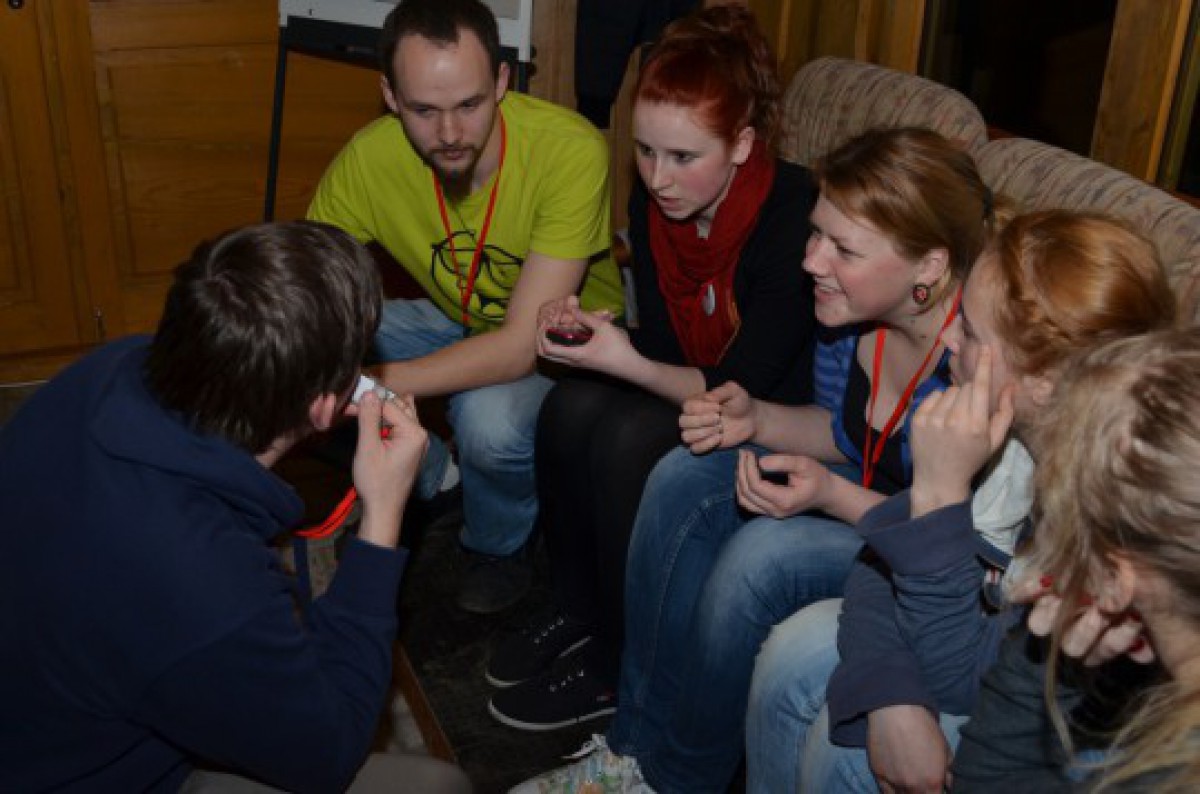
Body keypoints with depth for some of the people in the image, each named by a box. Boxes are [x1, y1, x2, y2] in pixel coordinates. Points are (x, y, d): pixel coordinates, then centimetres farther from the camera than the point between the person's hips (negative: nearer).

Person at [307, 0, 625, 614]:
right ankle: (427, 476, 10)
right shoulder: (367, 160, -21)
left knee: (489, 417, -35)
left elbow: (522, 345, -35)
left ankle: (500, 546, 0)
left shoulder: (572, 150, -33)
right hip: (457, 323, 4)